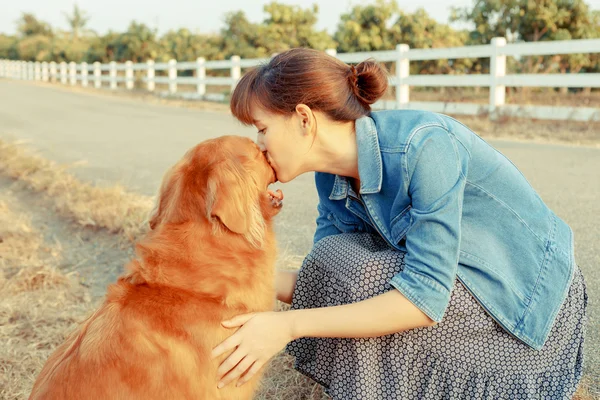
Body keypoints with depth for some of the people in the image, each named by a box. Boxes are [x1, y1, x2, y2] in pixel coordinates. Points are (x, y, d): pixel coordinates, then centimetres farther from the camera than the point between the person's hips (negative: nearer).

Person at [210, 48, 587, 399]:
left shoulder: (424, 146, -30)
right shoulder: (333, 178, -6)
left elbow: (425, 298, -32)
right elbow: (327, 283, -1)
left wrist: (289, 325, -33)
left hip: (533, 293, -7)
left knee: (368, 291, -24)